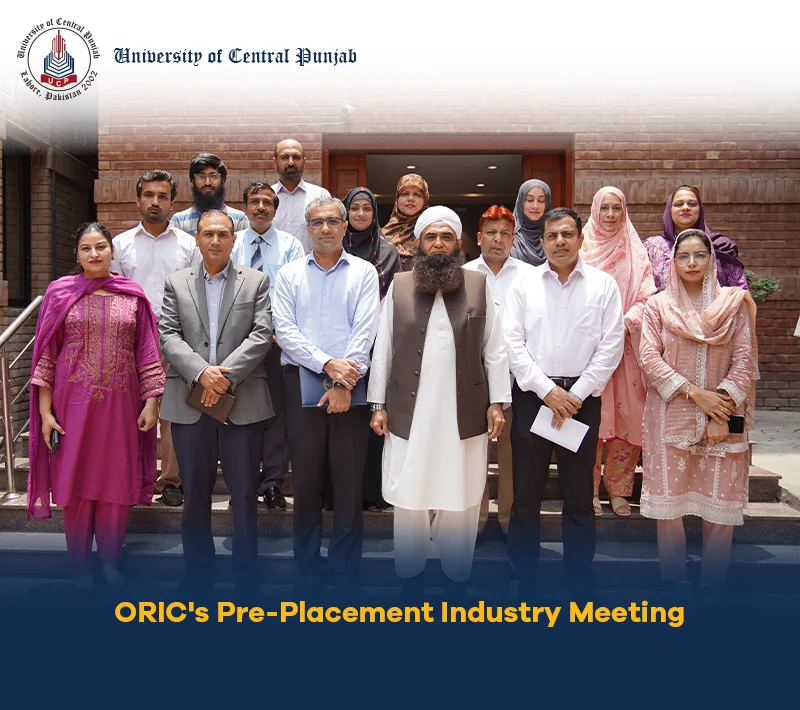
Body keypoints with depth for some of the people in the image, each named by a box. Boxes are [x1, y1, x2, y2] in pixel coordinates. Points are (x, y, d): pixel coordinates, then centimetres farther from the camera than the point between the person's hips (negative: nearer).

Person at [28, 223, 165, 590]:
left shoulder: (133, 295, 3)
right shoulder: (60, 292, 1)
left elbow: (148, 352, 4)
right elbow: (45, 355, 0)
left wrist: (151, 401, -1)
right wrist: (44, 411, -3)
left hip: (120, 404, 1)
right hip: (74, 404, -1)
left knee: (119, 483, 8)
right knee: (76, 483, 8)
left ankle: (111, 561, 27)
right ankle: (81, 566, 26)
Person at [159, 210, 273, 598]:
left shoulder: (257, 281, 6)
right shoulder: (176, 282, 11)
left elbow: (262, 334, -4)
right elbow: (168, 335, 1)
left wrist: (227, 374, -15)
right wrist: (201, 372, -15)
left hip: (243, 402, -1)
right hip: (189, 402, 2)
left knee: (245, 493, 5)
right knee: (195, 492, 11)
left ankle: (246, 576, 19)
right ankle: (197, 573, 27)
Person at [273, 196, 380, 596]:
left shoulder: (363, 273, 6)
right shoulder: (290, 274, 10)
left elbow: (365, 331, -4)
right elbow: (284, 330, -1)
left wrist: (344, 383, -13)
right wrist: (327, 364, -13)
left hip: (349, 383, -1)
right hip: (302, 381, 1)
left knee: (349, 480, 3)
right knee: (306, 479, 6)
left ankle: (345, 571, 15)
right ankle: (308, 570, 19)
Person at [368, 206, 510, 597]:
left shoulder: (479, 285, 4)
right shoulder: (399, 286, 6)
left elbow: (494, 348, 4)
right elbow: (383, 349, 6)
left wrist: (497, 402, -2)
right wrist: (378, 404, 2)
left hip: (464, 413, 0)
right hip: (409, 413, 1)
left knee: (460, 499, 7)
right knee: (408, 498, 8)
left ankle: (457, 576, 25)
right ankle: (409, 576, 26)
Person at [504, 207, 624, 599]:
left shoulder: (603, 285, 3)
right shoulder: (523, 285, 5)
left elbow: (611, 347, -2)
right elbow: (513, 343, -1)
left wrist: (576, 395, -9)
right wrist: (547, 390, -10)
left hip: (582, 399, 0)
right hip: (532, 395, 1)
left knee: (579, 495, 8)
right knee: (525, 493, 6)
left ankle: (581, 581, 22)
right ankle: (524, 578, 20)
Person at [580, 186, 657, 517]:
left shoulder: (635, 251, 13)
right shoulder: (582, 248, 8)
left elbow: (647, 297, 5)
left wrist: (626, 322, -13)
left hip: (626, 345, 2)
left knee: (627, 417, 0)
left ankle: (617, 490, 14)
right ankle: (589, 491, 7)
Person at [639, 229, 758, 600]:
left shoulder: (734, 302, 6)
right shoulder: (658, 305, 5)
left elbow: (744, 360, 1)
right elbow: (649, 358, -3)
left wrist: (723, 408, -9)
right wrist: (694, 393, -12)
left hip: (722, 417, 1)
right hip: (670, 414, 0)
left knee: (721, 502, 2)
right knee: (669, 500, 2)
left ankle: (711, 584, 18)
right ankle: (676, 581, 17)